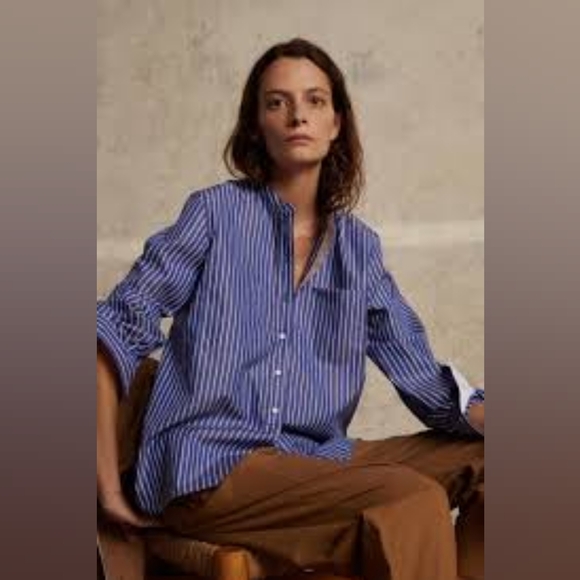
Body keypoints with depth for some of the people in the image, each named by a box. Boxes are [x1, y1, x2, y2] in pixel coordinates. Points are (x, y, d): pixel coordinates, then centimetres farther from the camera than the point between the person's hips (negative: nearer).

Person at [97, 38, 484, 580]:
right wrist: (109, 485, -9)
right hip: (210, 469, -5)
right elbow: (117, 328, -3)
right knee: (413, 501, -28)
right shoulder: (217, 213, 0)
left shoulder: (359, 245, 13)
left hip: (316, 461, 6)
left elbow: (423, 378, 7)